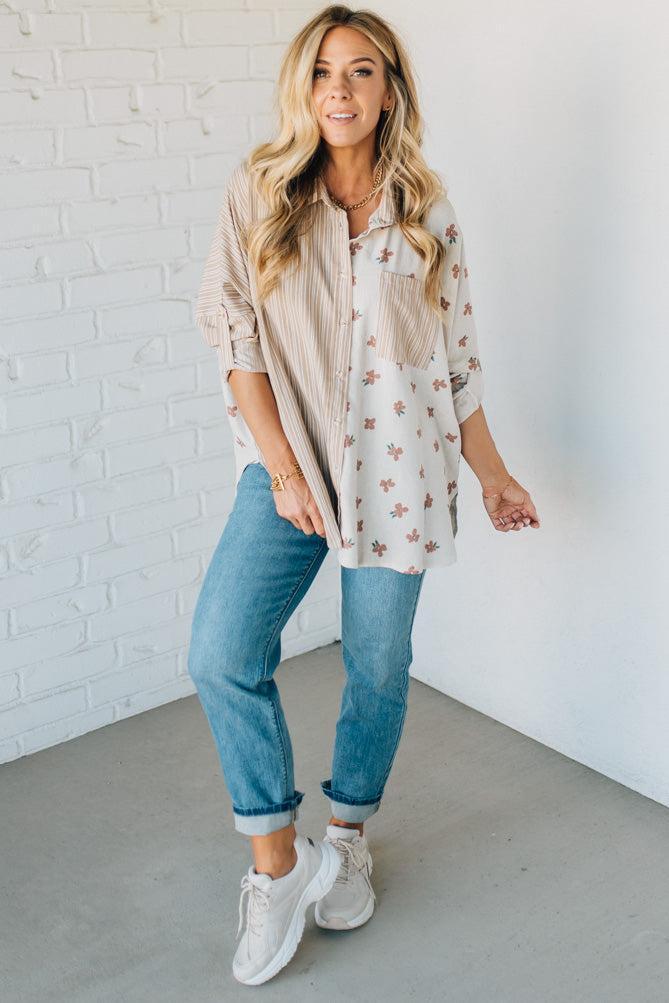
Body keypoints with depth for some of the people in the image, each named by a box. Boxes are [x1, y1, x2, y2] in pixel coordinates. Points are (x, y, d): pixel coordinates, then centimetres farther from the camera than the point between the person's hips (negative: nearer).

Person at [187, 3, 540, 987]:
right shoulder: (259, 192, 0)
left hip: (396, 466, 1)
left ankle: (348, 838, 34)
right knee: (221, 656, -13)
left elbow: (455, 353, 8)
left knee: (378, 667, 8)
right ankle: (278, 864, 6)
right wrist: (283, 469, -12)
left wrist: (492, 473, 10)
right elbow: (237, 338, -5)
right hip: (286, 461, 0)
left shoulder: (424, 208, 3)